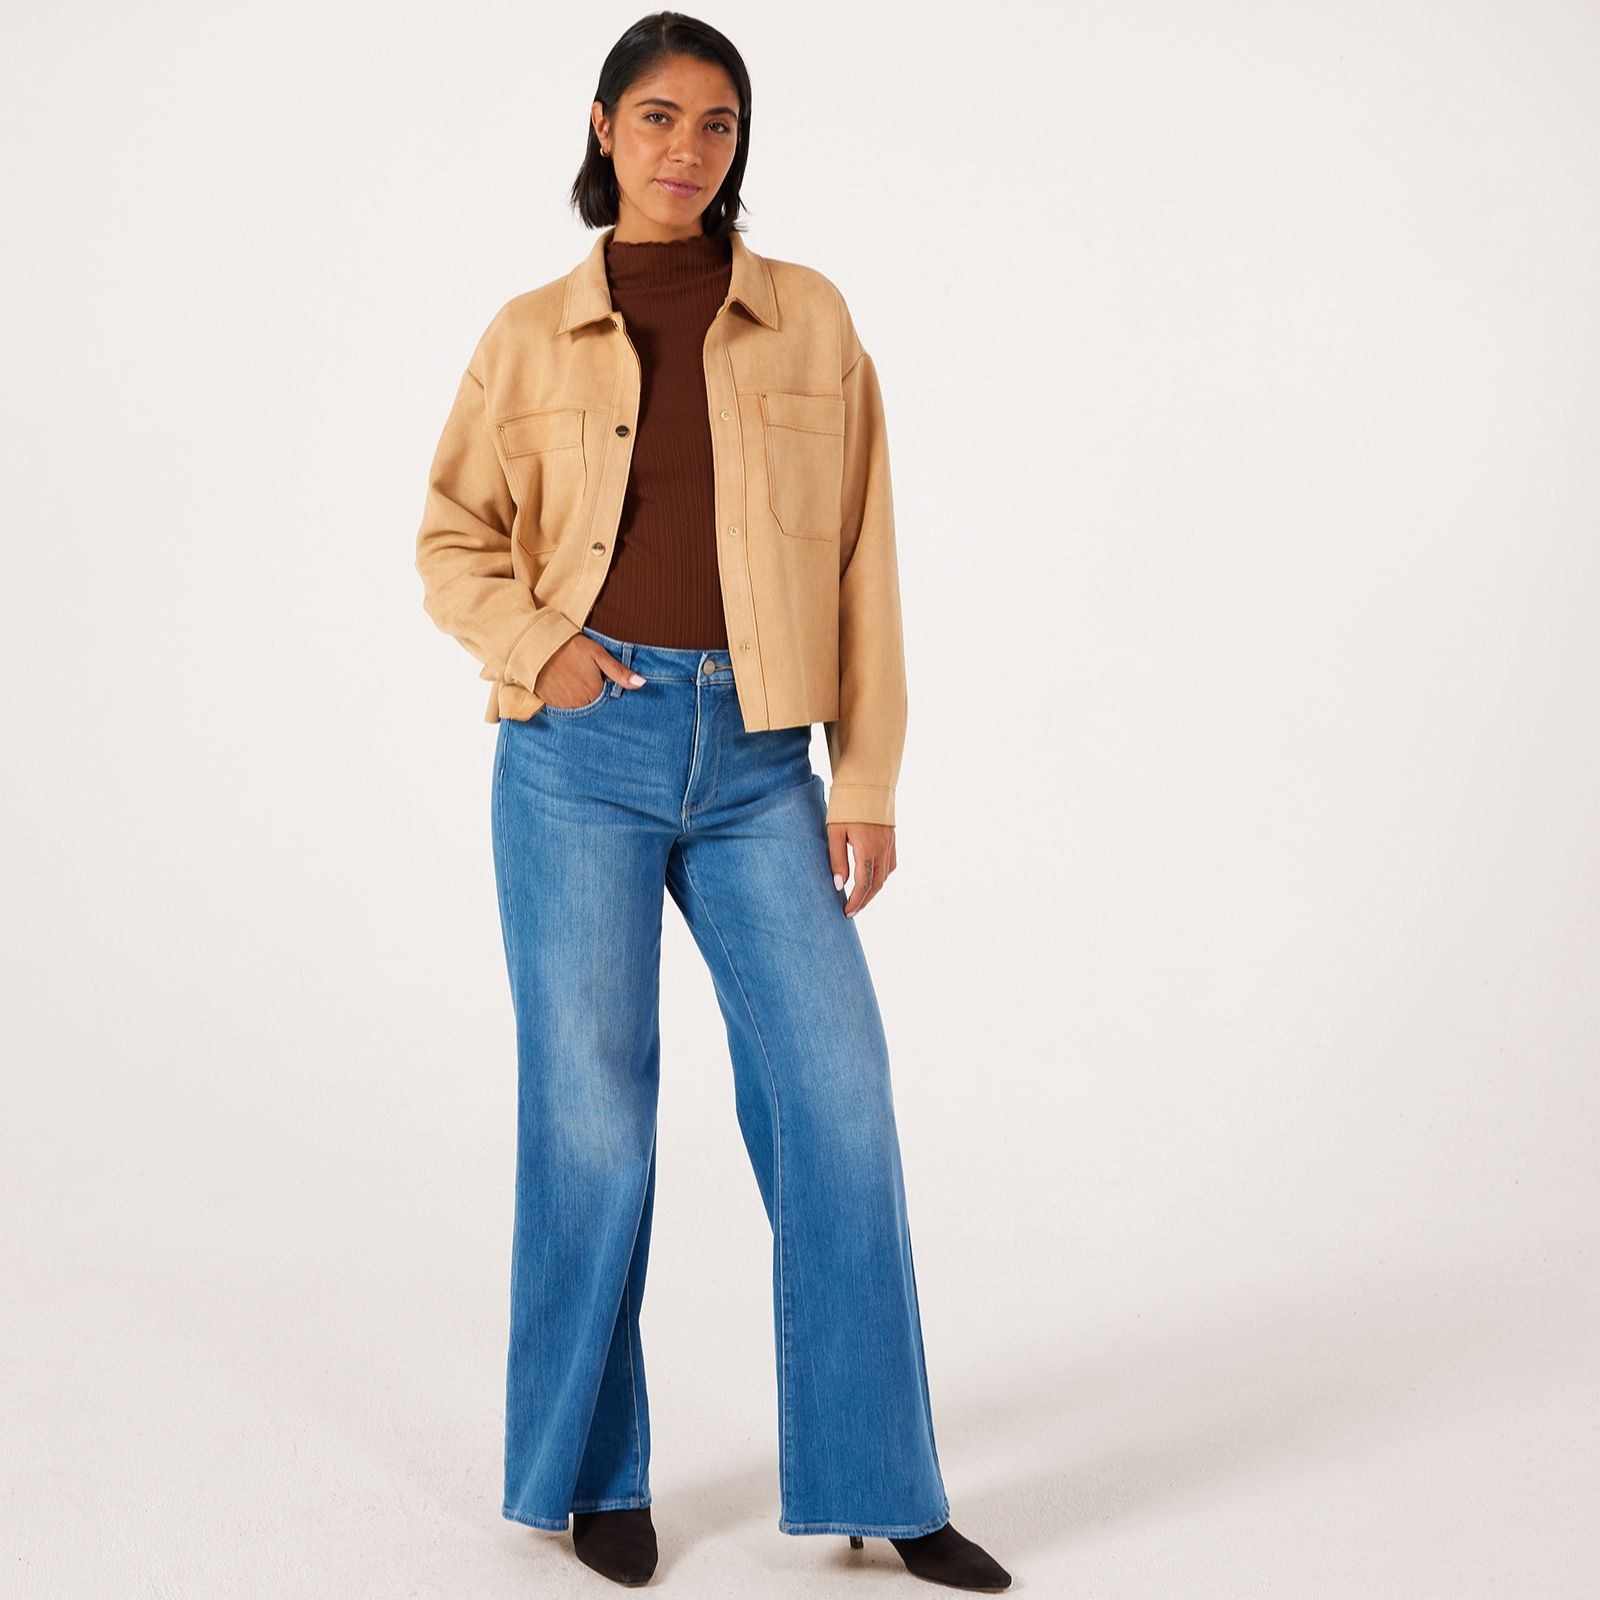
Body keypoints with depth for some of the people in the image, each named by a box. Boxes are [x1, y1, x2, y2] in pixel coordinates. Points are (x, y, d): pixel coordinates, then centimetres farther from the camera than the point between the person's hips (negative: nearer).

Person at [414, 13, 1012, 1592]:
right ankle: (592, 1471, 22)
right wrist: (535, 647, -8)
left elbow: (860, 559, 5)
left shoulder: (810, 319, 7)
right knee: (590, 1109, 3)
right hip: (583, 751, -1)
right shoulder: (532, 334, 5)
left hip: (756, 761, 1)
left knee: (838, 1097, -2)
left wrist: (869, 778, 1)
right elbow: (454, 537, 12)